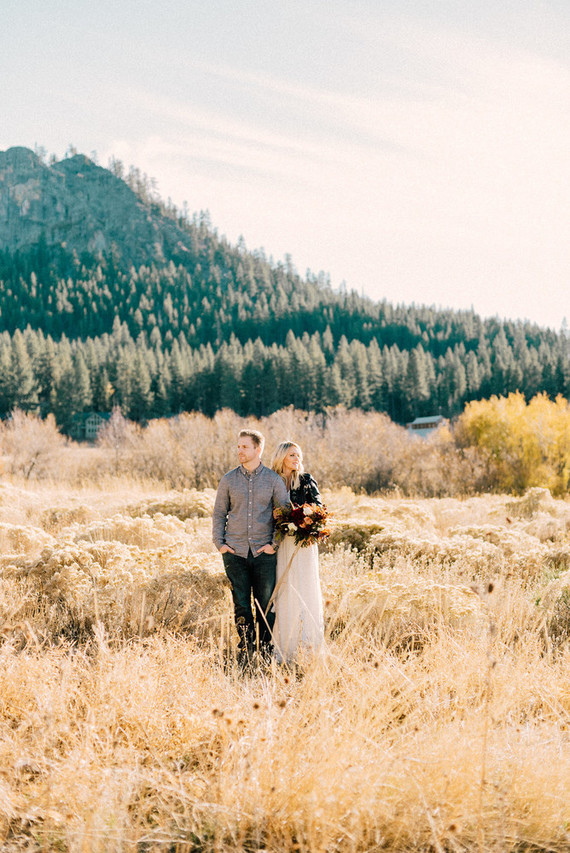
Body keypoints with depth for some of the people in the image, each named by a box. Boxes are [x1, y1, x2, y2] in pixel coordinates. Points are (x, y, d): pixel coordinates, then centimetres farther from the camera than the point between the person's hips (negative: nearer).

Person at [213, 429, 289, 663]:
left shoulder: (273, 480, 3)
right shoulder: (228, 480, 7)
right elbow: (219, 514, 12)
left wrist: (275, 544, -4)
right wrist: (219, 543, 1)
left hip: (264, 553, -1)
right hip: (235, 553, 1)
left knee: (266, 605, 1)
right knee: (241, 605, 4)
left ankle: (267, 650, 12)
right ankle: (245, 651, 15)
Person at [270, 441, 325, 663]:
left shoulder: (307, 481, 5)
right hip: (280, 543, 0)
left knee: (305, 589, -3)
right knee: (282, 591, 1)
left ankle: (306, 643, 4)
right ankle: (283, 647, 7)